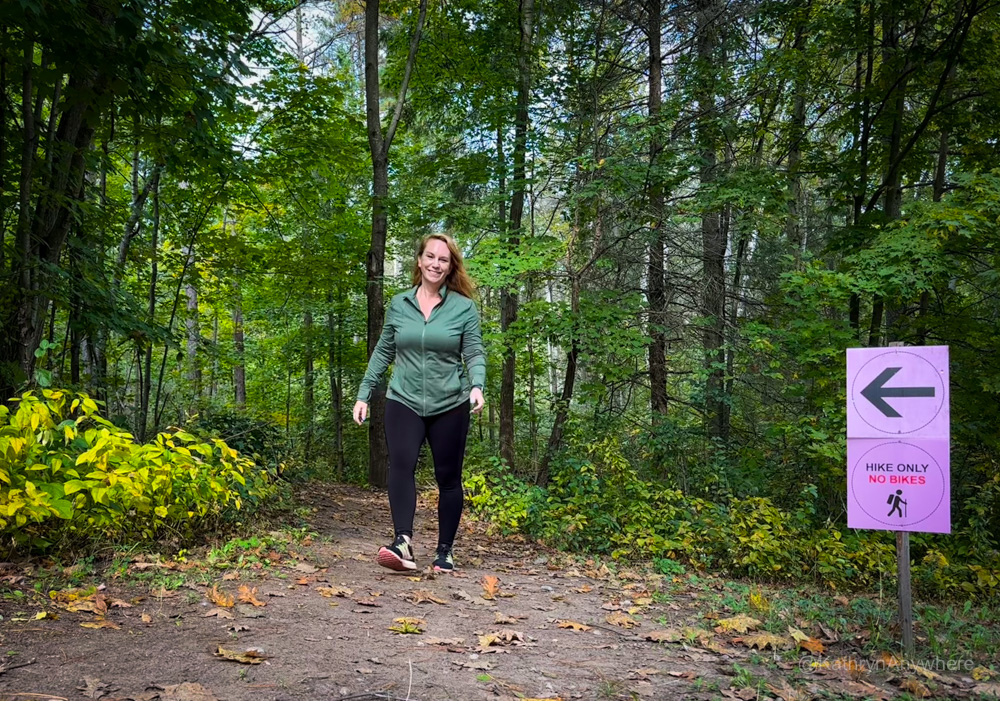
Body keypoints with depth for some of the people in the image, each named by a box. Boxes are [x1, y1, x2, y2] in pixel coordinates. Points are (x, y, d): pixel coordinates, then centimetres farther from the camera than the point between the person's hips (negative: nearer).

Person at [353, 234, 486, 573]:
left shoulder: (464, 307, -1)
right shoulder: (398, 304, 6)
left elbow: (475, 353, -5)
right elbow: (382, 353, 12)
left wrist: (477, 386, -24)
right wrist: (364, 394, 9)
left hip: (450, 405, -1)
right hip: (403, 401, 1)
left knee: (448, 478, 6)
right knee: (401, 465, -21)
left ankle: (445, 551, 19)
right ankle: (403, 542, -31)